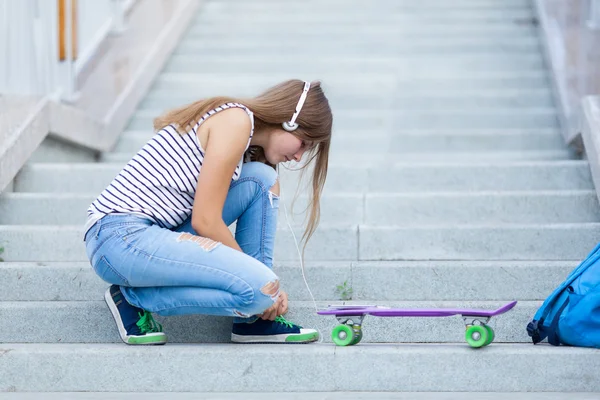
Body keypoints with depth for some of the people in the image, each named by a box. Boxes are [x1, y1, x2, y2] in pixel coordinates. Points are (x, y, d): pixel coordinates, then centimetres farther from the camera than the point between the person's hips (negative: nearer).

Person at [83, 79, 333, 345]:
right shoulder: (237, 120, -11)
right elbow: (205, 221, -15)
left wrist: (272, 284, 4)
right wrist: (268, 286, -6)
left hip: (156, 233, 10)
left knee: (262, 178, 4)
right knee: (259, 289, -21)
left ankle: (252, 319, 4)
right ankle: (132, 296, -4)